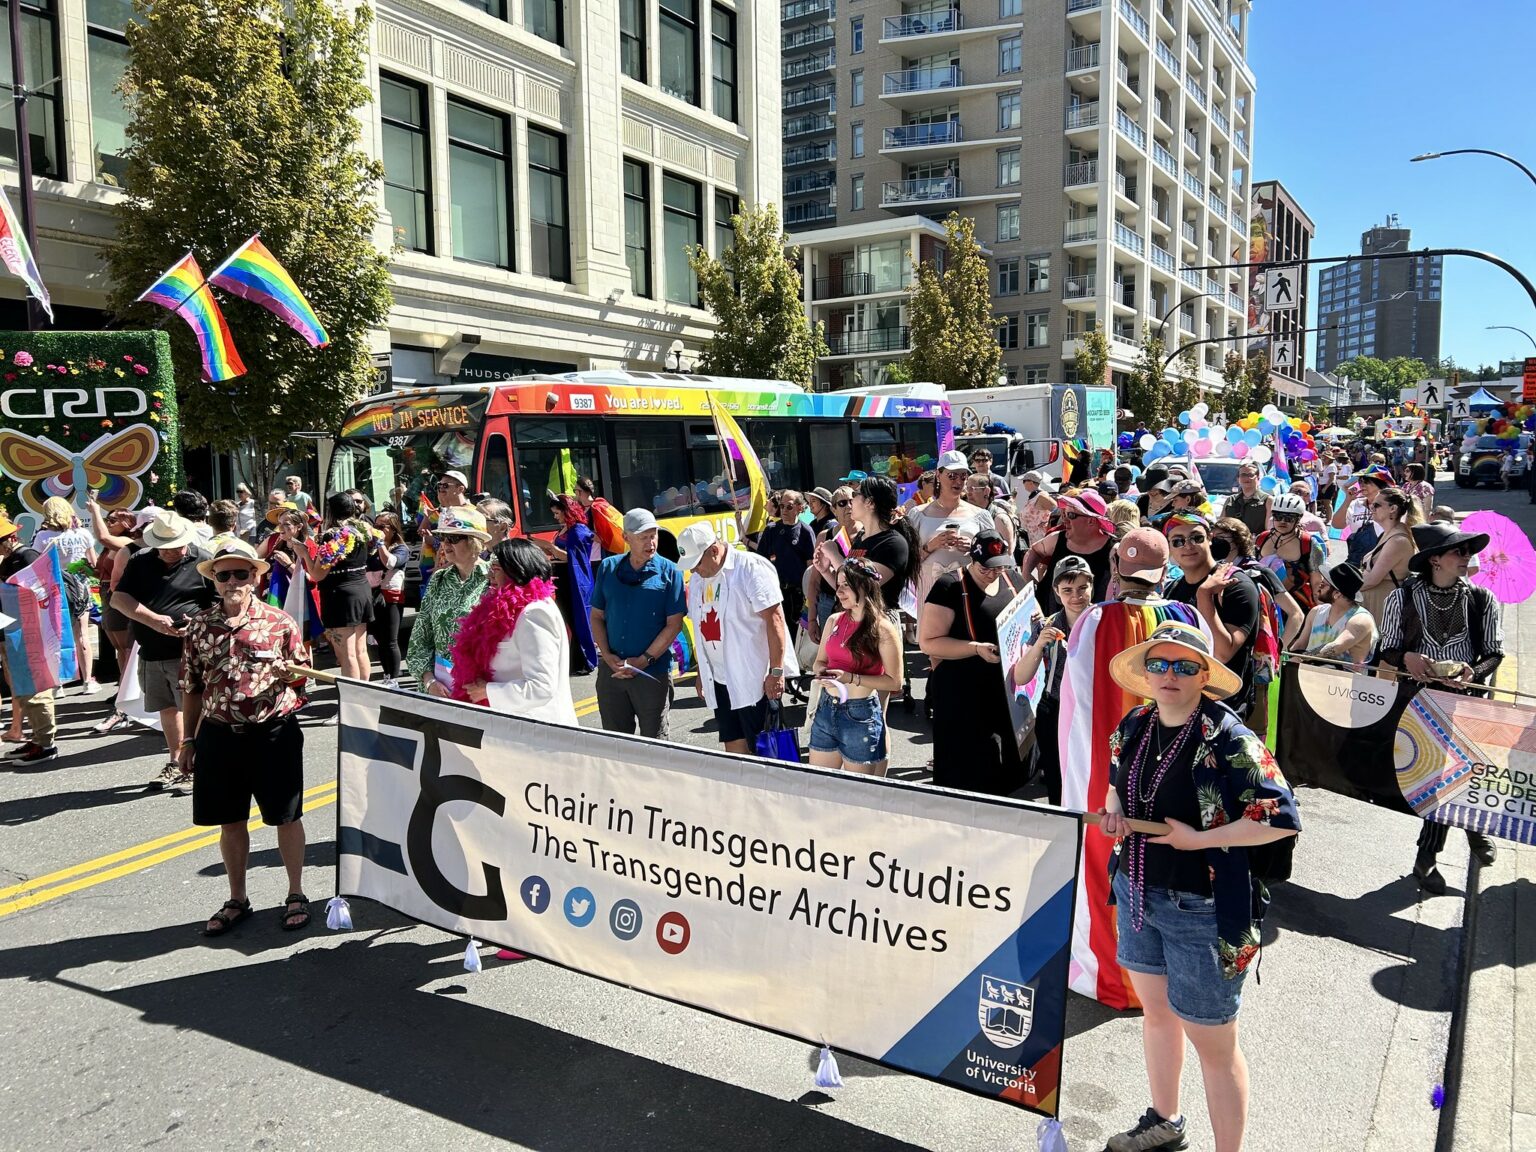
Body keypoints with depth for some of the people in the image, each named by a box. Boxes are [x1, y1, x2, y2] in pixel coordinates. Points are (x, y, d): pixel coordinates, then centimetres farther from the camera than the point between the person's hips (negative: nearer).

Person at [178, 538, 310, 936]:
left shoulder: (280, 622, -5)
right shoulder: (198, 625, 3)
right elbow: (192, 688, 9)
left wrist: (287, 673, -20)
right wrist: (189, 741, 9)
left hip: (274, 734, -3)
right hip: (219, 735, 3)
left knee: (286, 817, 7)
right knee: (230, 821, 13)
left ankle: (296, 894, 24)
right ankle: (237, 899, 30)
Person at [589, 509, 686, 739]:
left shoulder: (670, 572, -4)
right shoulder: (608, 568, 5)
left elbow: (674, 624, -8)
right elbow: (597, 616, 8)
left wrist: (644, 660, -14)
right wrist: (608, 655, -5)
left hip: (653, 672, -3)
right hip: (611, 670, 3)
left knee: (654, 740, 8)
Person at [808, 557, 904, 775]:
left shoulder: (883, 629, -11)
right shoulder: (834, 620, 5)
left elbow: (895, 682, -11)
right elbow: (819, 661, 15)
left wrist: (851, 678, -20)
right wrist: (821, 671, -9)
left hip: (860, 714, -5)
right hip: (826, 709, 5)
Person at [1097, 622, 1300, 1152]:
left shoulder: (1229, 740, -20)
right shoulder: (1133, 727, 1)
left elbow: (1282, 819, -21)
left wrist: (1198, 838, -22)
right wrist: (1113, 812, -4)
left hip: (1200, 909, -7)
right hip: (1137, 891, 7)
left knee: (1211, 1043, 7)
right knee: (1155, 1010, 25)